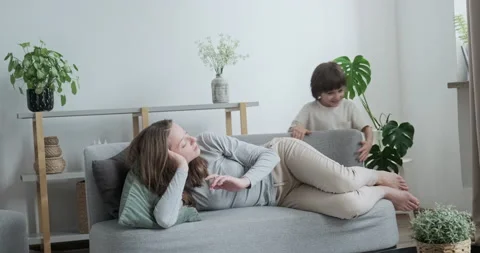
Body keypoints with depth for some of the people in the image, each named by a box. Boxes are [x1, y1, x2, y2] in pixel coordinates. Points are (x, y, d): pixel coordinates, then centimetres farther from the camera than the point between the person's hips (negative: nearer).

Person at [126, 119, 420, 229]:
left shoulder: (208, 142, -18)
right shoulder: (179, 191, -18)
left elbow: (268, 154, -14)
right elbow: (164, 220, -42)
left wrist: (243, 181, -33)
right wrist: (182, 169, -38)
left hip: (283, 157, 0)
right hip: (281, 195, 0)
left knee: (342, 181, -27)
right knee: (349, 206, -23)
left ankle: (380, 177, 12)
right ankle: (383, 193, 14)